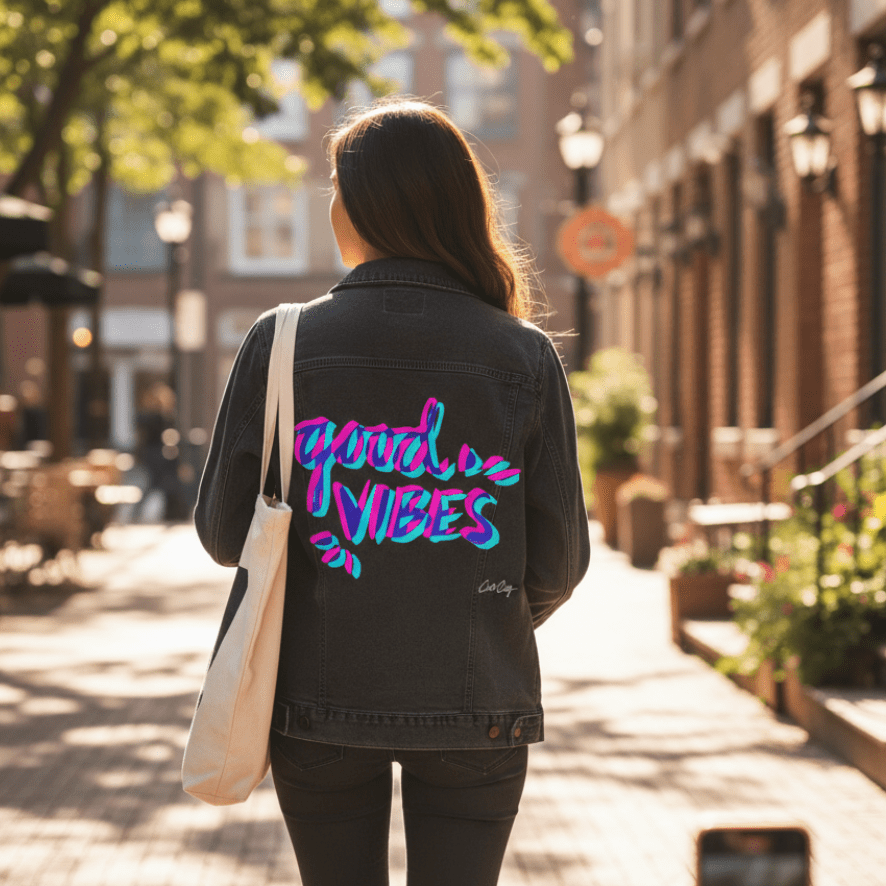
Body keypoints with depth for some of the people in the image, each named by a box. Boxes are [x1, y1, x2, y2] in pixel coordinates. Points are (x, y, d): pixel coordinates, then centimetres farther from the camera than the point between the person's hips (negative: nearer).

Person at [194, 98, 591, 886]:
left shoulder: (281, 343, -6)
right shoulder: (524, 357, -5)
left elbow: (224, 533, -4)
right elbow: (558, 560, -2)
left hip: (320, 698, 0)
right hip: (473, 705, 0)